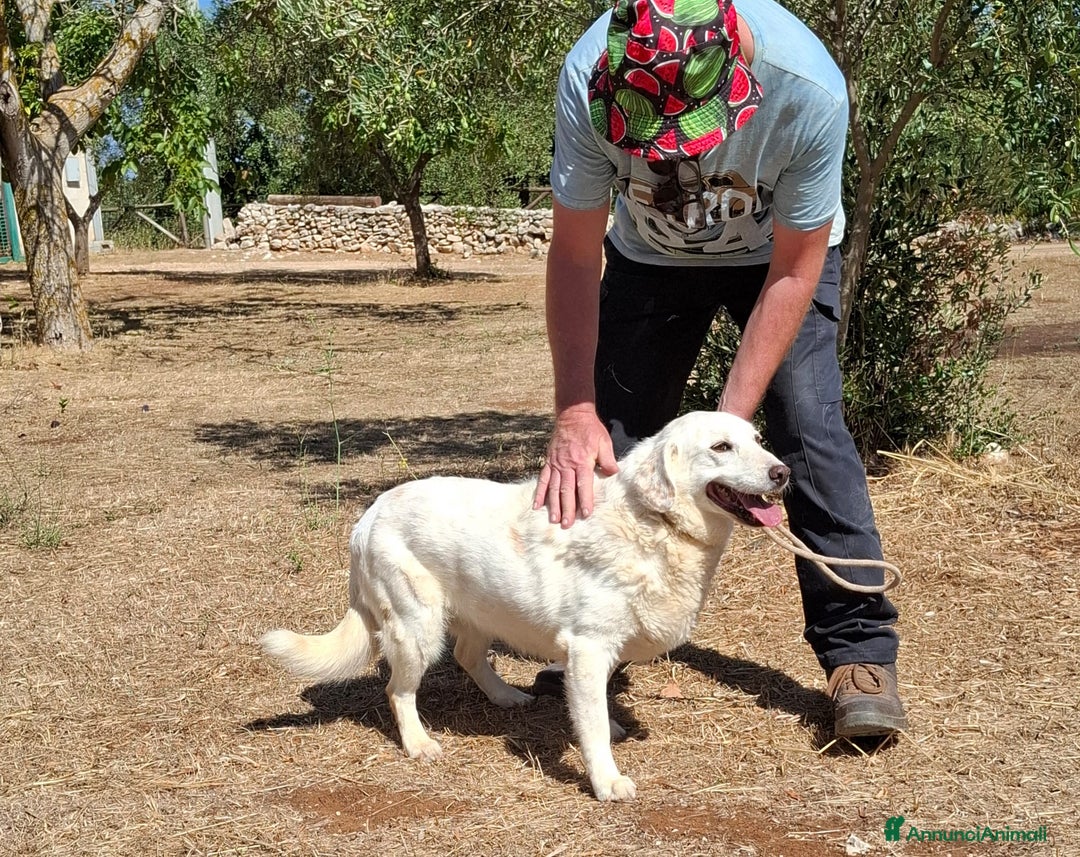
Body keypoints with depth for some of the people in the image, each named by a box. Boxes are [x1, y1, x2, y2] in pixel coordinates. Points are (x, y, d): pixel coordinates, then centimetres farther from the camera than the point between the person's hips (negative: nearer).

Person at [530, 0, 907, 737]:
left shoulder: (808, 88, -39)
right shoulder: (589, 78, -35)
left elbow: (794, 272, -27)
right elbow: (575, 254, -24)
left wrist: (729, 421, -31)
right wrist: (575, 413, -31)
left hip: (780, 253, -2)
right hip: (651, 256, 2)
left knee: (810, 431, -15)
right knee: (613, 438, -2)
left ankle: (860, 650, -7)